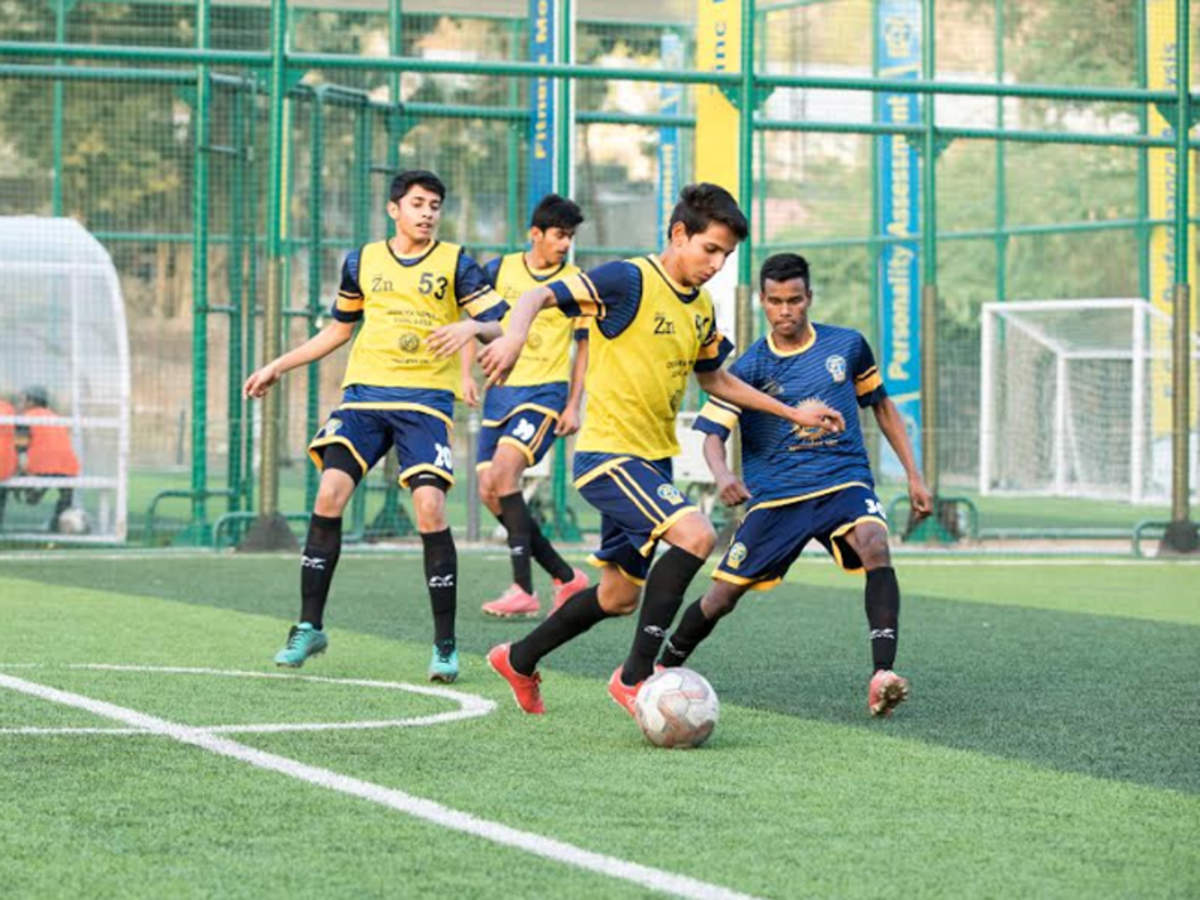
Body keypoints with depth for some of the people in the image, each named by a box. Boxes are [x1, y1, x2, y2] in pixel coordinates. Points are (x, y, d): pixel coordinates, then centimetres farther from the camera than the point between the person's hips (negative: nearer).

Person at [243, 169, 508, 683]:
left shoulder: (454, 263, 4)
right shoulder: (362, 262, 12)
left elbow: (500, 326, -1)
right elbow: (338, 329, 25)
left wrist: (471, 327, -23)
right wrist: (277, 367, 24)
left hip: (426, 399, -3)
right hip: (364, 392, 3)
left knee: (429, 506, -17)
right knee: (329, 494, -13)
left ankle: (445, 644, -6)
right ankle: (310, 626, 1)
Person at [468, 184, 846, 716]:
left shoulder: (700, 308, 12)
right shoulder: (630, 281, -13)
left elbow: (715, 380, 26)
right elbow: (540, 296, -19)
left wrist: (793, 414, 25)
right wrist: (515, 334, -41)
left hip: (653, 462, 9)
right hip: (608, 452, -9)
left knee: (620, 596, 14)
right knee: (695, 535, -27)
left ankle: (519, 661, 35)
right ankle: (634, 676, -18)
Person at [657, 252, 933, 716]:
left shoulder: (847, 346, 4)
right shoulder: (750, 367, -2)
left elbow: (882, 405, 19)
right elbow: (713, 434, -7)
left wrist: (913, 475, 15)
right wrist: (722, 474, -30)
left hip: (844, 483, 0)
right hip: (775, 495, 0)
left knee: (874, 543, -33)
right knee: (722, 595, -2)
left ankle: (883, 675, -41)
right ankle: (661, 671, 27)